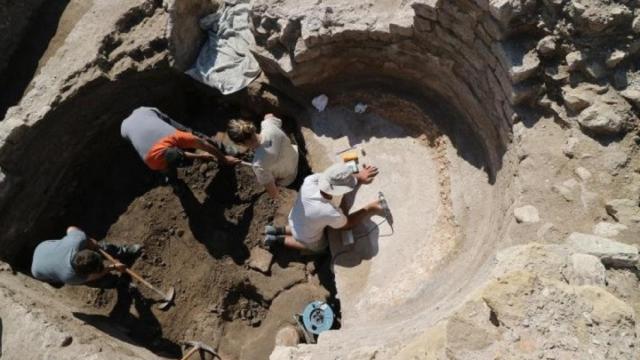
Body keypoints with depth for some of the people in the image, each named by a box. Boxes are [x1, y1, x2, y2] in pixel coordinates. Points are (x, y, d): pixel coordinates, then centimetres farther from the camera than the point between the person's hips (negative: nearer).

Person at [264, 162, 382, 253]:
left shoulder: (310, 180, -34)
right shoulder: (331, 213, -44)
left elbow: (332, 178, -13)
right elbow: (347, 224, -21)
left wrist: (358, 177, -17)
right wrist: (369, 209, -18)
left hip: (294, 219, 4)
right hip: (308, 238, -4)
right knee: (320, 247, 30)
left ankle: (278, 231, 30)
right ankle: (280, 240, 22)